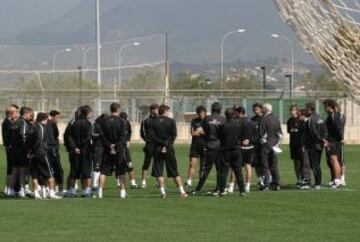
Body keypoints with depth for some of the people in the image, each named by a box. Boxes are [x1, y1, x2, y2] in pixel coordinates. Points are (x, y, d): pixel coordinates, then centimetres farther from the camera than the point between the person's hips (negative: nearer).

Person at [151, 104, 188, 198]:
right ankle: (182, 191, 4)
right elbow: (174, 135, -8)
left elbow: (152, 136, -6)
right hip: (169, 150, 0)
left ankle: (162, 192, -3)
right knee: (174, 172, 6)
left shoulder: (154, 122, 3)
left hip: (158, 149, 0)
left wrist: (163, 144, -8)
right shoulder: (171, 121, 0)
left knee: (158, 172, 5)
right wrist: (167, 145, -7)